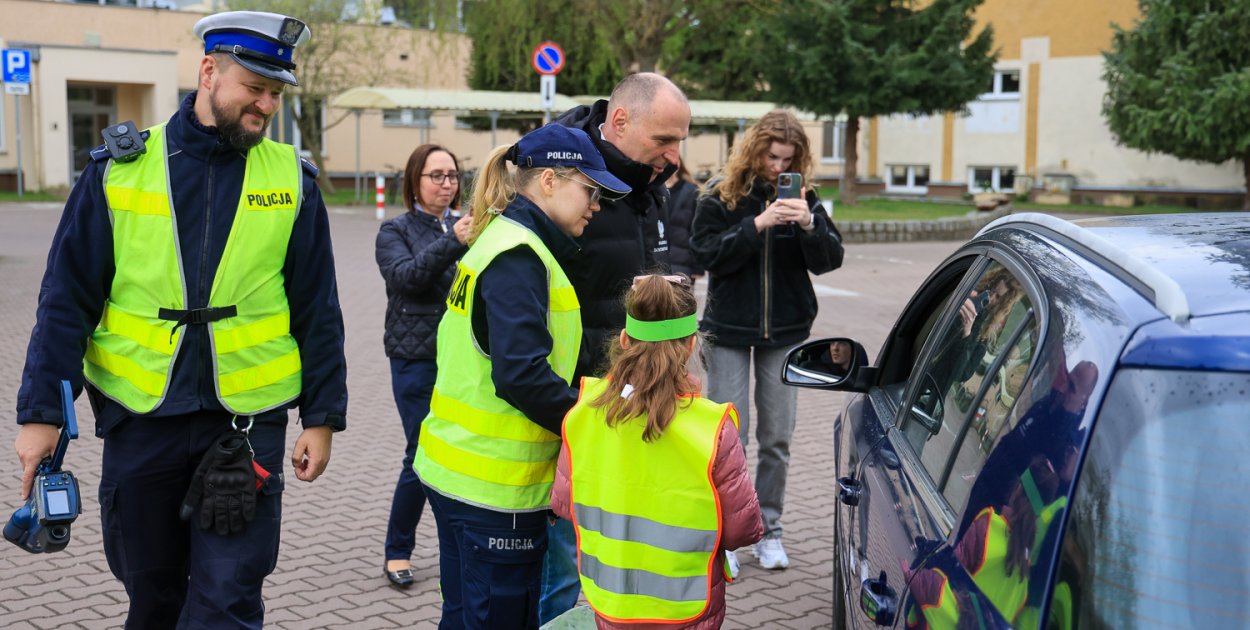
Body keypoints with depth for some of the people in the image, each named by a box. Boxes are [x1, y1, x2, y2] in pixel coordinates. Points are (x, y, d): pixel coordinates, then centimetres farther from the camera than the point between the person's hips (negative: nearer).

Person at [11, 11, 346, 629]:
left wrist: (322, 417, 1)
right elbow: (66, 300, -1)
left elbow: (318, 311, 3)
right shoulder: (119, 169, -2)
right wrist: (40, 413, -5)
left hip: (247, 421, -1)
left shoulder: (292, 178, 0)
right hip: (139, 418, 1)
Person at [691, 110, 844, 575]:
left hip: (785, 331, 2)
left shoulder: (801, 199, 2)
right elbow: (709, 254, -13)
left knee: (777, 437, 7)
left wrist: (809, 225, -23)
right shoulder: (721, 197, -3)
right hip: (729, 330, -2)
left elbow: (830, 259, -4)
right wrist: (758, 225, -23)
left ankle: (768, 529, 20)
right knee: (729, 436, -2)